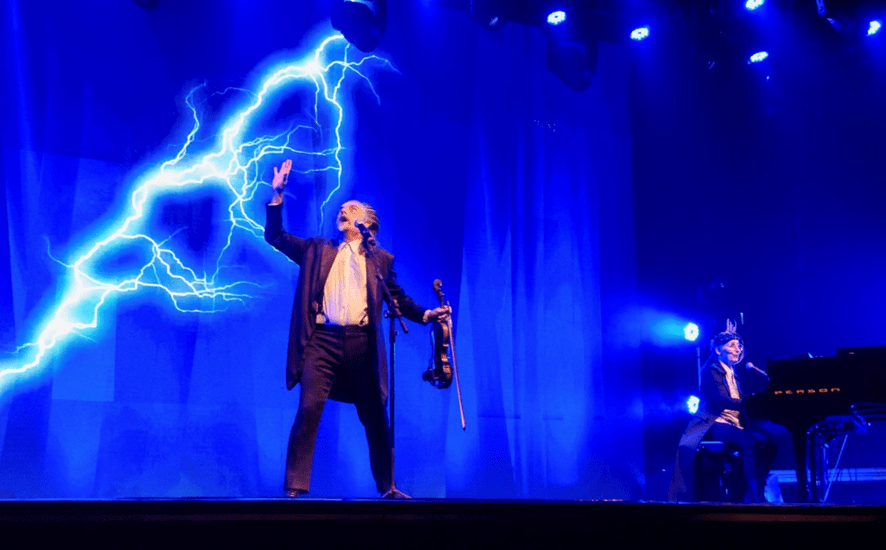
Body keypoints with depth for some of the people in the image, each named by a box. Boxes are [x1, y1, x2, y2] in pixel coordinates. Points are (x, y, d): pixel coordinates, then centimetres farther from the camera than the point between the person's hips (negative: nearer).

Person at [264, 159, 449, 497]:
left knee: (375, 419, 8)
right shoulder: (318, 250, 18)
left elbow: (398, 298, 19)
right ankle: (295, 487, -6)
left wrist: (426, 315, 3)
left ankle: (387, 487, 22)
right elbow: (275, 236, 14)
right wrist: (278, 195, 4)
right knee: (308, 409, -13)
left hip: (361, 344, 0)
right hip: (322, 341, 0)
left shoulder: (380, 259, 16)